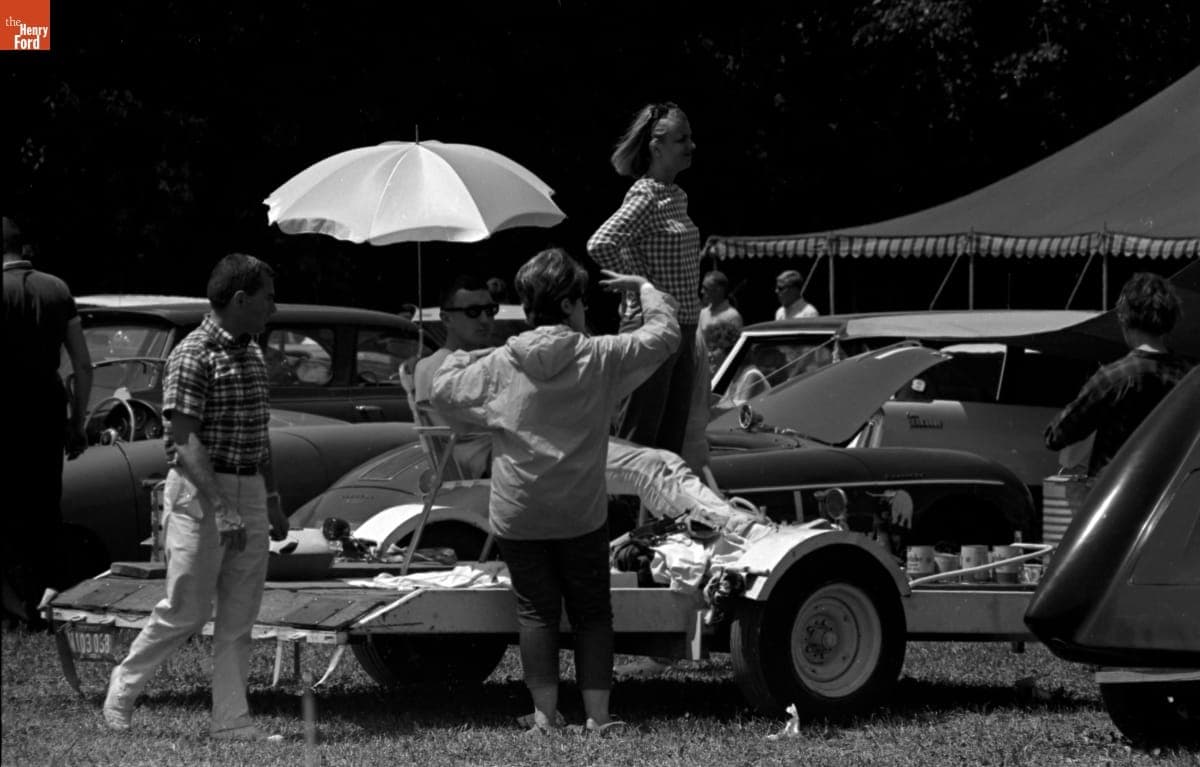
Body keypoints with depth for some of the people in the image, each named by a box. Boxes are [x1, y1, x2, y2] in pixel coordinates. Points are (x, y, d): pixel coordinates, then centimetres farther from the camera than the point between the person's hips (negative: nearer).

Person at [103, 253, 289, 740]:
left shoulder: (252, 355, 12)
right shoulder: (193, 356, -14)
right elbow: (186, 443, -20)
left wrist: (271, 499, 20)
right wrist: (222, 511, -26)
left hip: (248, 491, 8)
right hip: (199, 492, -8)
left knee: (239, 616, 5)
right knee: (186, 609, -2)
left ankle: (232, 720, 7)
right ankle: (123, 687, 17)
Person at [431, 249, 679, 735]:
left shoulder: (498, 367, -6)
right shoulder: (600, 358, -8)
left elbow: (442, 389, 4)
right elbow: (665, 335, 1)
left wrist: (463, 356, 22)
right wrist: (644, 289, 16)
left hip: (518, 517, 1)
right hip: (582, 514, -1)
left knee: (536, 612, 9)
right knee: (592, 612, 10)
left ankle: (545, 713, 7)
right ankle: (597, 715, 7)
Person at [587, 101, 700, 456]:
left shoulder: (677, 197, 14)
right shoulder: (644, 196, -12)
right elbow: (599, 245, -25)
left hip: (682, 331, 9)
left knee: (672, 440, 10)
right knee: (639, 438, -7)